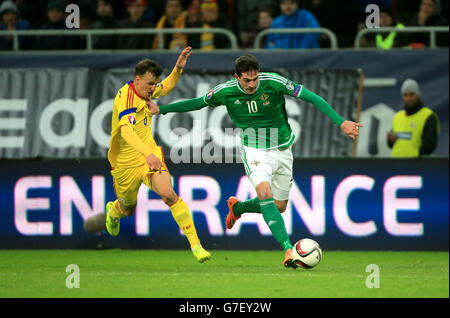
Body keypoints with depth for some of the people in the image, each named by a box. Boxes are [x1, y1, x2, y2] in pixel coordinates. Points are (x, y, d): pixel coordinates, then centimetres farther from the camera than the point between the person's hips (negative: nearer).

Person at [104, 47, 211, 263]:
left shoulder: (145, 90, 0)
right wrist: (147, 154, -57)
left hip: (149, 155, 4)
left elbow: (166, 88, 25)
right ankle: (113, 211, 57)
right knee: (128, 210, 17)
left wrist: (178, 69, 6)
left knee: (168, 194, -21)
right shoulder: (126, 98, -26)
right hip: (125, 163, -4)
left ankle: (195, 245, -22)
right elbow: (126, 131, -44)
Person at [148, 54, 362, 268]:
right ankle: (288, 249, -34)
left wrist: (340, 122, -24)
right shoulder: (225, 92, -13)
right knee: (264, 192, -28)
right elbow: (198, 103, 7)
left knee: (279, 206, 9)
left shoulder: (274, 83, -19)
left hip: (281, 150, 2)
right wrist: (162, 109, 10)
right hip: (254, 150, -2)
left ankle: (237, 207, 41)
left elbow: (312, 98, -17)